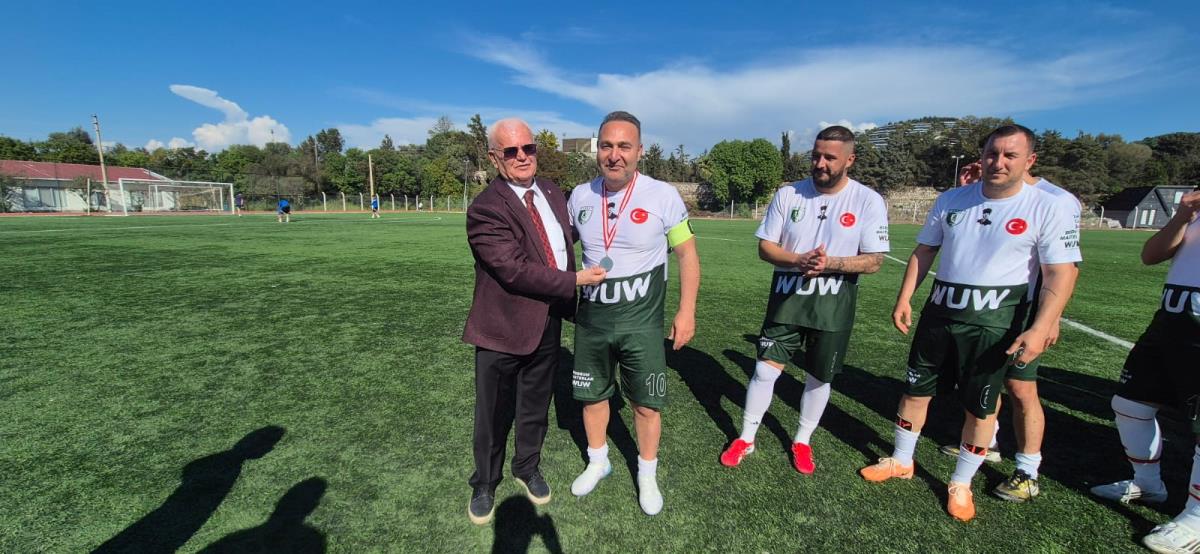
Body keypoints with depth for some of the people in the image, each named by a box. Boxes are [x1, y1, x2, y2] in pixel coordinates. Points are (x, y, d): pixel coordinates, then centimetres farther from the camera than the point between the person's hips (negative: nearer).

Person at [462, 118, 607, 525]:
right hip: (503, 327, -5)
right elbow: (515, 270, -25)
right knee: (494, 415, 14)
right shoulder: (485, 209, -18)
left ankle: (527, 468, 47)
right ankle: (484, 484, 39)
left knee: (535, 407, 22)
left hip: (548, 323, 6)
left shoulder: (552, 193, 5)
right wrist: (576, 280, -19)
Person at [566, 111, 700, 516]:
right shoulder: (581, 196, -1)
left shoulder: (663, 196, -11)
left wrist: (687, 311, -8)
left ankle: (647, 476, 33)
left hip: (641, 321, -3)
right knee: (591, 395, 16)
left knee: (646, 403, 8)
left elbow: (687, 254, -4)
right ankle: (598, 462, 42)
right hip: (590, 318, 3)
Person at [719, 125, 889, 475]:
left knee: (819, 378, 13)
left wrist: (830, 264, -25)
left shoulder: (868, 201, -6)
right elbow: (765, 247, -2)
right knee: (765, 369, 1)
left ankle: (803, 441, 36)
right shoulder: (788, 194, -3)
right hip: (787, 299, 0)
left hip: (833, 305, 0)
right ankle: (746, 438, 21)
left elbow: (873, 261, -6)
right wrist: (800, 261, -21)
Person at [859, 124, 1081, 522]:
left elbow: (1061, 274, -10)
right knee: (916, 389, 12)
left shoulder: (1046, 209, -7)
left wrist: (1040, 329, -20)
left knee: (980, 407, 8)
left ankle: (961, 484, 28)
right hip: (940, 312, 4)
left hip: (994, 322, -3)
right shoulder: (952, 200, 4)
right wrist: (904, 299, 4)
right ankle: (901, 462, 31)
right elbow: (924, 251, 10)